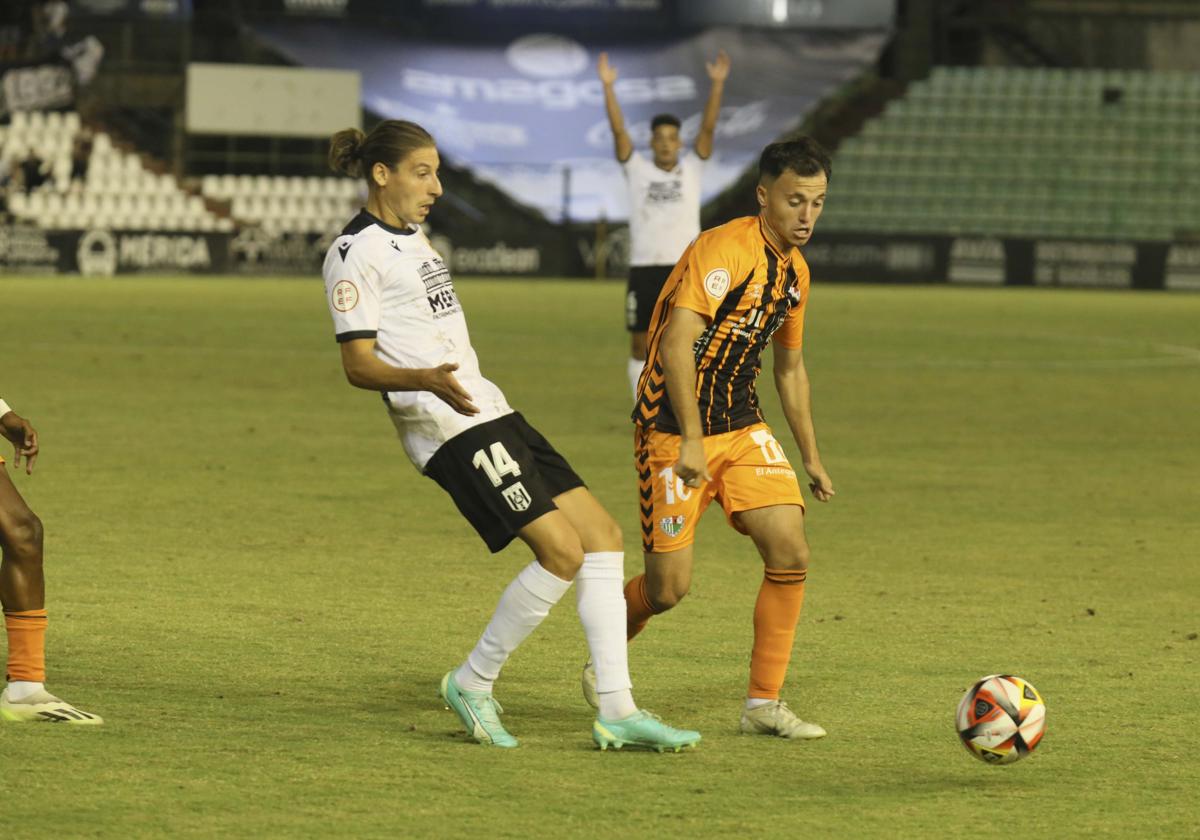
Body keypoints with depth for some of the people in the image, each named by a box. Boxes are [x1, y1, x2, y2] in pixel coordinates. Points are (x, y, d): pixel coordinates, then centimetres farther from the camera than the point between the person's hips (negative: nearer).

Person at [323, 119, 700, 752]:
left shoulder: (410, 236, 20)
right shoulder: (355, 253, -9)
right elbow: (358, 365, -16)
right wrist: (427, 380, -32)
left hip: (489, 412, 10)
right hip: (450, 429, -10)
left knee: (602, 535, 1)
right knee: (562, 550, -17)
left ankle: (616, 711, 0)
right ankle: (472, 685, -1)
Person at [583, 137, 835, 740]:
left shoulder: (795, 270, 9)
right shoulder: (724, 250, -19)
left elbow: (790, 368, 23)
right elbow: (677, 344, -28)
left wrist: (811, 457, 23)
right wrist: (691, 441, -33)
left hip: (742, 428, 7)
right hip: (673, 432, -7)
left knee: (790, 554, -9)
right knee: (668, 589, -7)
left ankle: (763, 703, 0)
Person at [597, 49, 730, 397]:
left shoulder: (691, 169, 5)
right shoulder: (637, 170, 5)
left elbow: (708, 127, -5)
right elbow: (618, 130, -5)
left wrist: (718, 83, -15)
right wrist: (608, 86, -15)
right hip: (643, 268, 1)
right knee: (640, 346, 5)